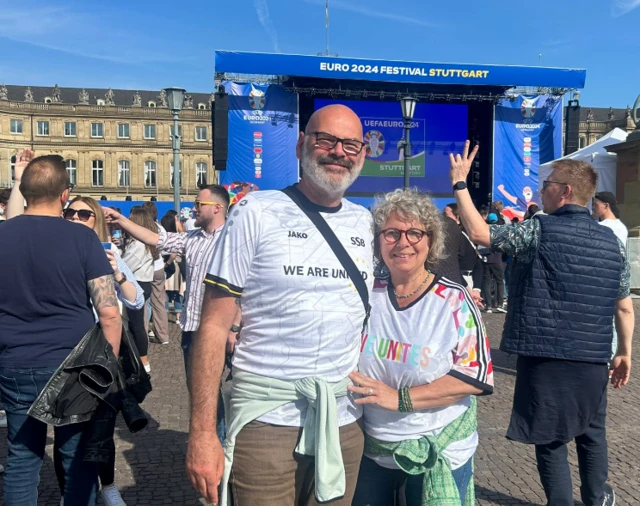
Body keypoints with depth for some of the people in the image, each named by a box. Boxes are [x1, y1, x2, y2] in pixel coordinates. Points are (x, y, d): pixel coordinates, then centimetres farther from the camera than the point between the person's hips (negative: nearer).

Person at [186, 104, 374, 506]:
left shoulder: (366, 224, 7)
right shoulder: (257, 213, -7)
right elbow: (214, 327, -9)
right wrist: (202, 432, -13)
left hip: (345, 422, 5)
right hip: (266, 419, -4)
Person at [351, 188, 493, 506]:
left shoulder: (453, 300, -12)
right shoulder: (366, 294, -4)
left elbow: (476, 374, -16)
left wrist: (401, 398, -22)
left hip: (439, 452, -3)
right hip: (370, 447, 3)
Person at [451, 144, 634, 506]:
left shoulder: (540, 231, -11)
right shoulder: (612, 242, 6)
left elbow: (480, 233, -16)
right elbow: (624, 307, 10)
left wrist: (460, 183, -9)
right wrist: (625, 353, 20)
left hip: (545, 357, -5)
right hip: (593, 359, 5)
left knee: (551, 440, 9)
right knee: (592, 433, 24)